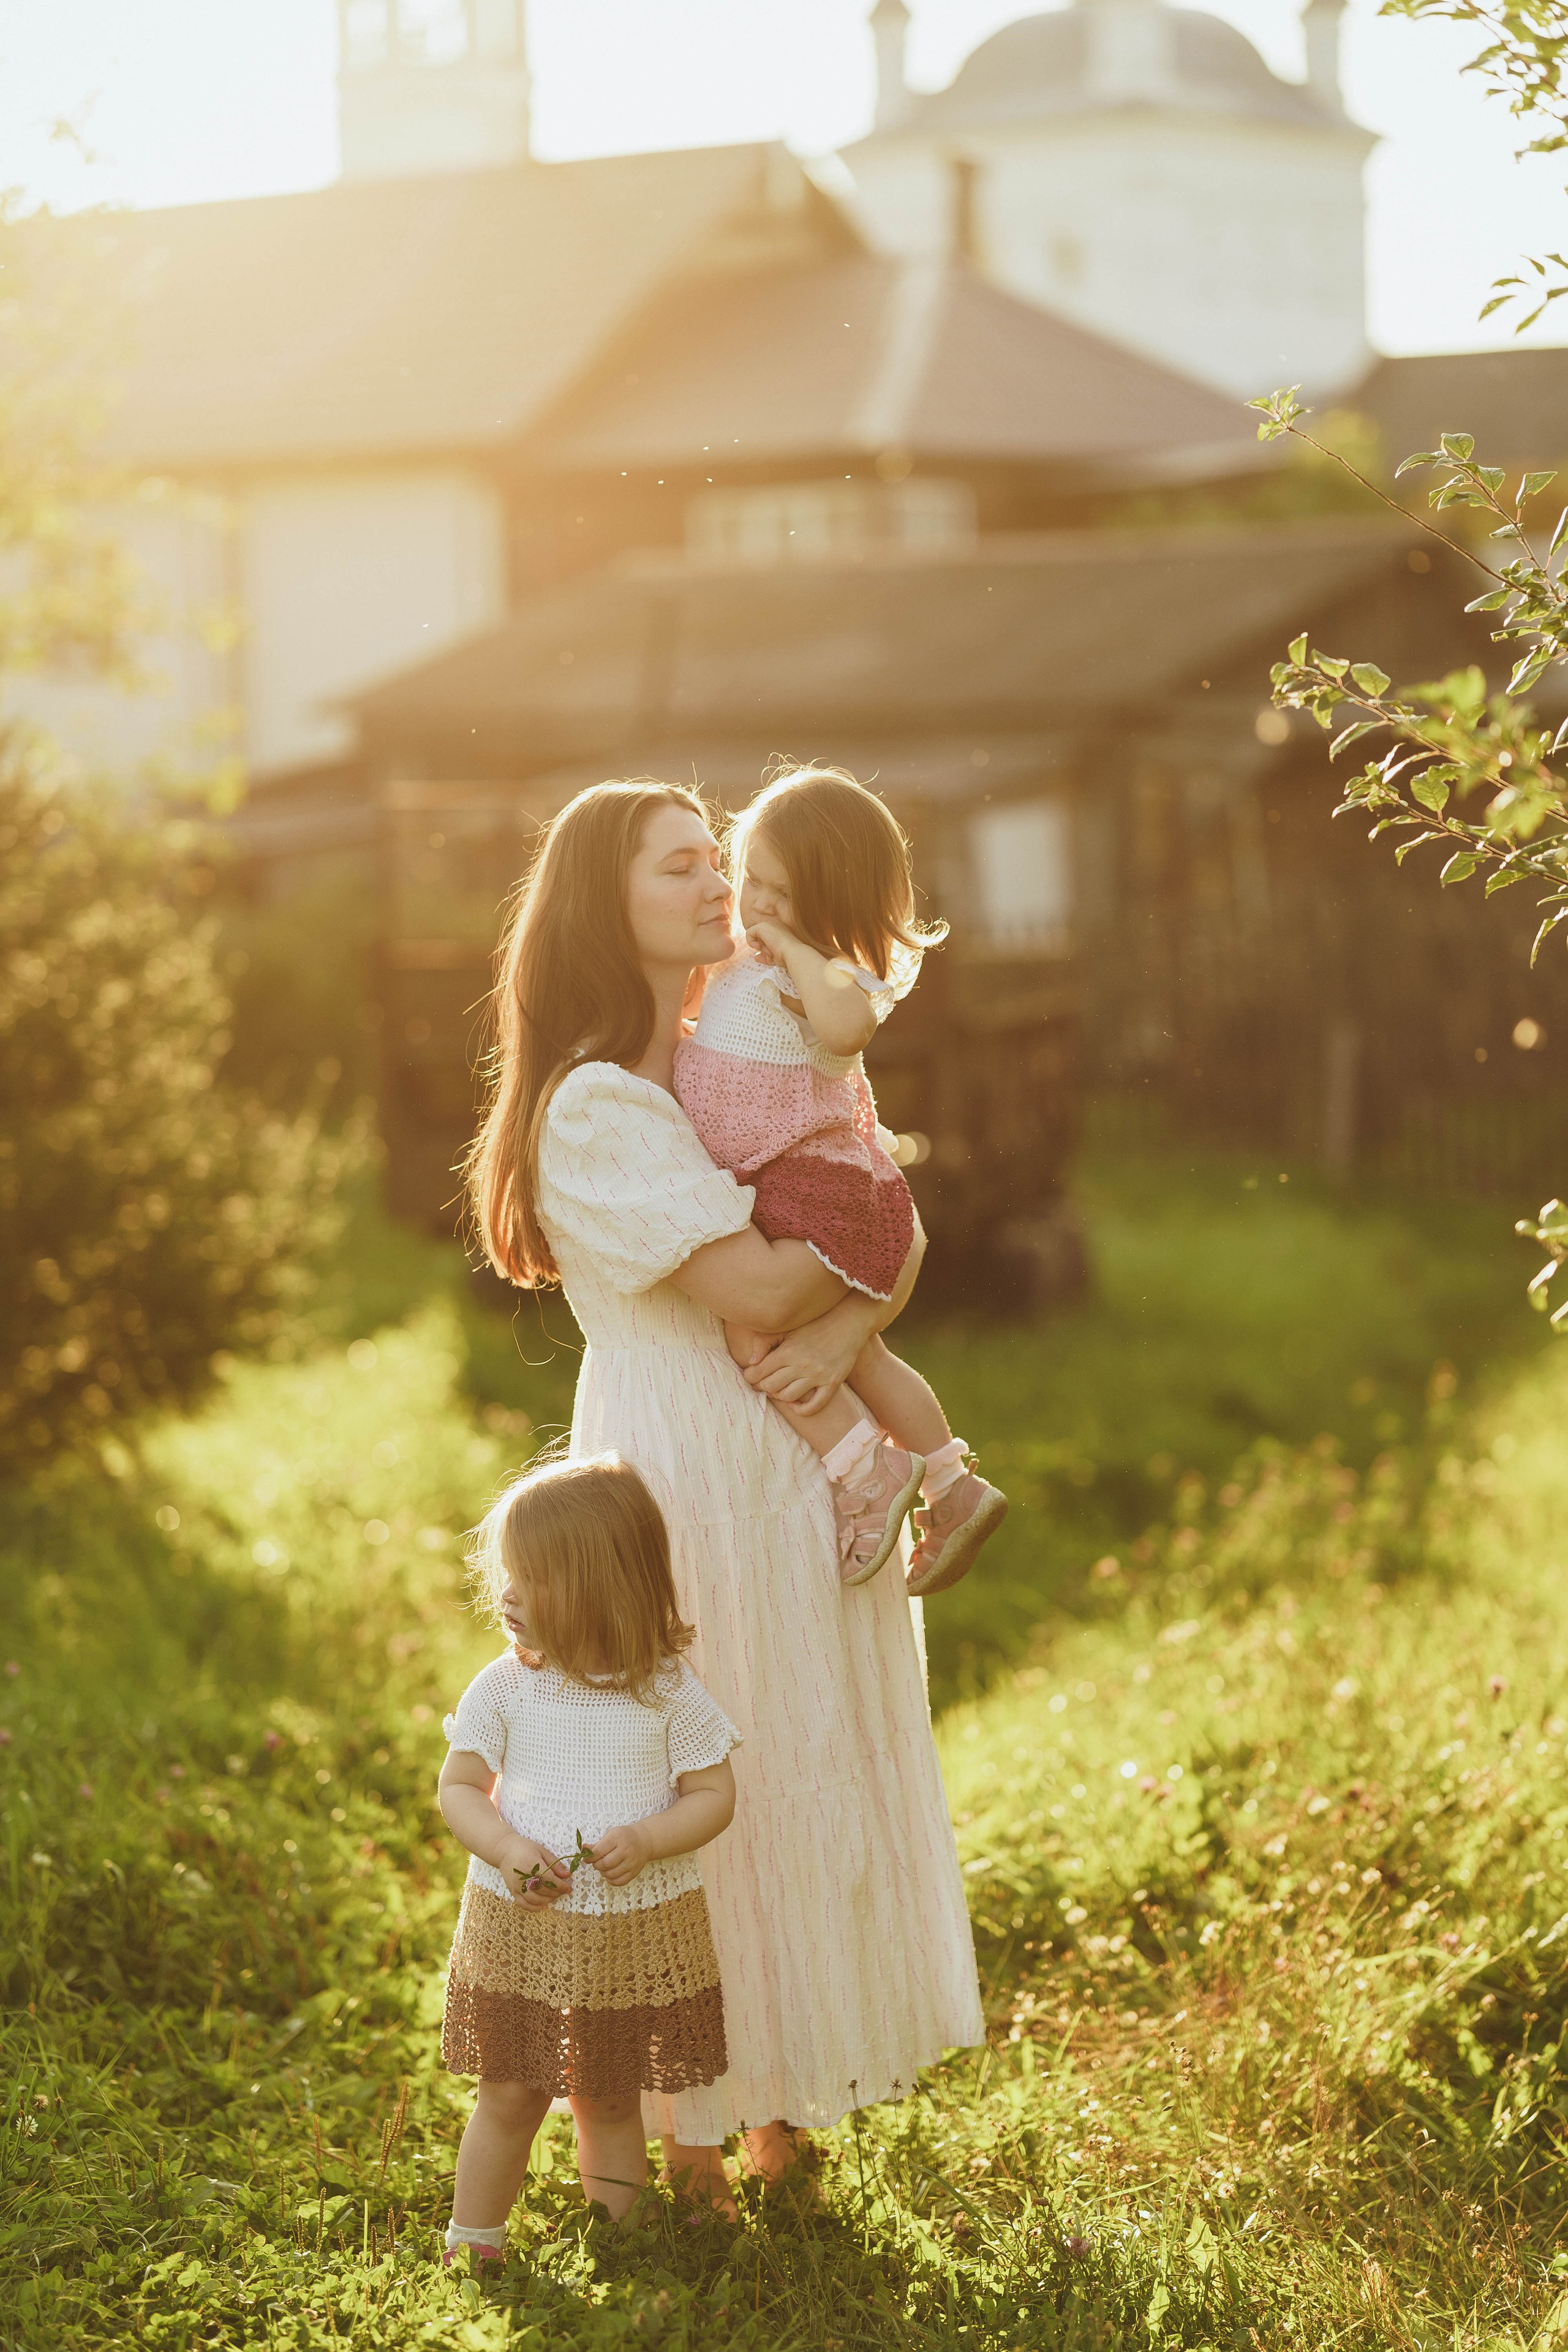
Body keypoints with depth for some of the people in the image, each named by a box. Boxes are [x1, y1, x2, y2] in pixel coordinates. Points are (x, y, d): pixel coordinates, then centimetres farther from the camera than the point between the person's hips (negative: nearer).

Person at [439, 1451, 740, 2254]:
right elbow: (458, 1786, 0)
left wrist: (647, 1839, -22)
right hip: (519, 1924, 0)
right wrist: (506, 1847, -19)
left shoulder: (667, 1692, -8)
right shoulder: (504, 1688, -5)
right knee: (511, 2095, 6)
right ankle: (471, 2249, 21)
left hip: (637, 1935, 0)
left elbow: (714, 1794, -4)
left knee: (609, 2101, 13)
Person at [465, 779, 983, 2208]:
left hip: (796, 1462, 8)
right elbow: (754, 1285, -22)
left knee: (810, 1772, 13)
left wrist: (847, 1326, -14)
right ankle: (689, 2132, 16)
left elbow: (892, 1236, 6)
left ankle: (781, 2103, 27)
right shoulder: (597, 1102, -14)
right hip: (685, 1471, -8)